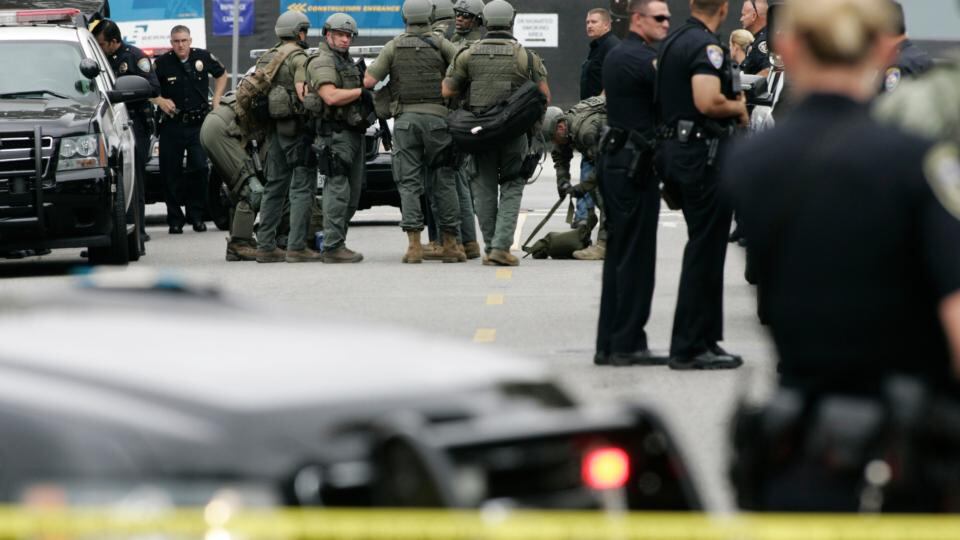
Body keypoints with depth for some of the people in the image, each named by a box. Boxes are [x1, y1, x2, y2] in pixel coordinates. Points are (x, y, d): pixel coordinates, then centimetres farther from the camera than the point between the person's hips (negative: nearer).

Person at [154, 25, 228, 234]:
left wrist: (216, 100, 10)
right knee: (170, 174, 1)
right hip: (172, 125, -1)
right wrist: (160, 101, -12)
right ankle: (175, 219, 9)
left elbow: (221, 74, 18)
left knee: (199, 169, -7)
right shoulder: (163, 62, -4)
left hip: (199, 124, 1)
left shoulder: (203, 57, 0)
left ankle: (196, 215, 6)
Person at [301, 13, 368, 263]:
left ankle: (336, 242, 18)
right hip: (335, 132, -10)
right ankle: (333, 247, -13)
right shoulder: (322, 62, -10)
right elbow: (331, 97, -23)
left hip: (353, 132, 10)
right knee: (338, 189, -12)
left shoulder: (347, 62, 21)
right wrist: (361, 92, -15)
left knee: (353, 191, 12)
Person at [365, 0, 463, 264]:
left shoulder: (394, 46, 5)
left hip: (405, 117, 1)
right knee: (443, 182, 5)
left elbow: (369, 81, -1)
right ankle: (450, 244, 5)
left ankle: (414, 245, -7)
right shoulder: (440, 43, 2)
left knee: (409, 183, 1)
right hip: (437, 117, -1)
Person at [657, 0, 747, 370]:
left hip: (676, 148, 10)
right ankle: (690, 347, -2)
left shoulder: (672, 44, 14)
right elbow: (707, 101, -30)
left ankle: (705, 337, 21)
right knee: (705, 251, -4)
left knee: (703, 247, 17)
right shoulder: (706, 47, -16)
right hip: (703, 152, -10)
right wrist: (739, 108, -10)